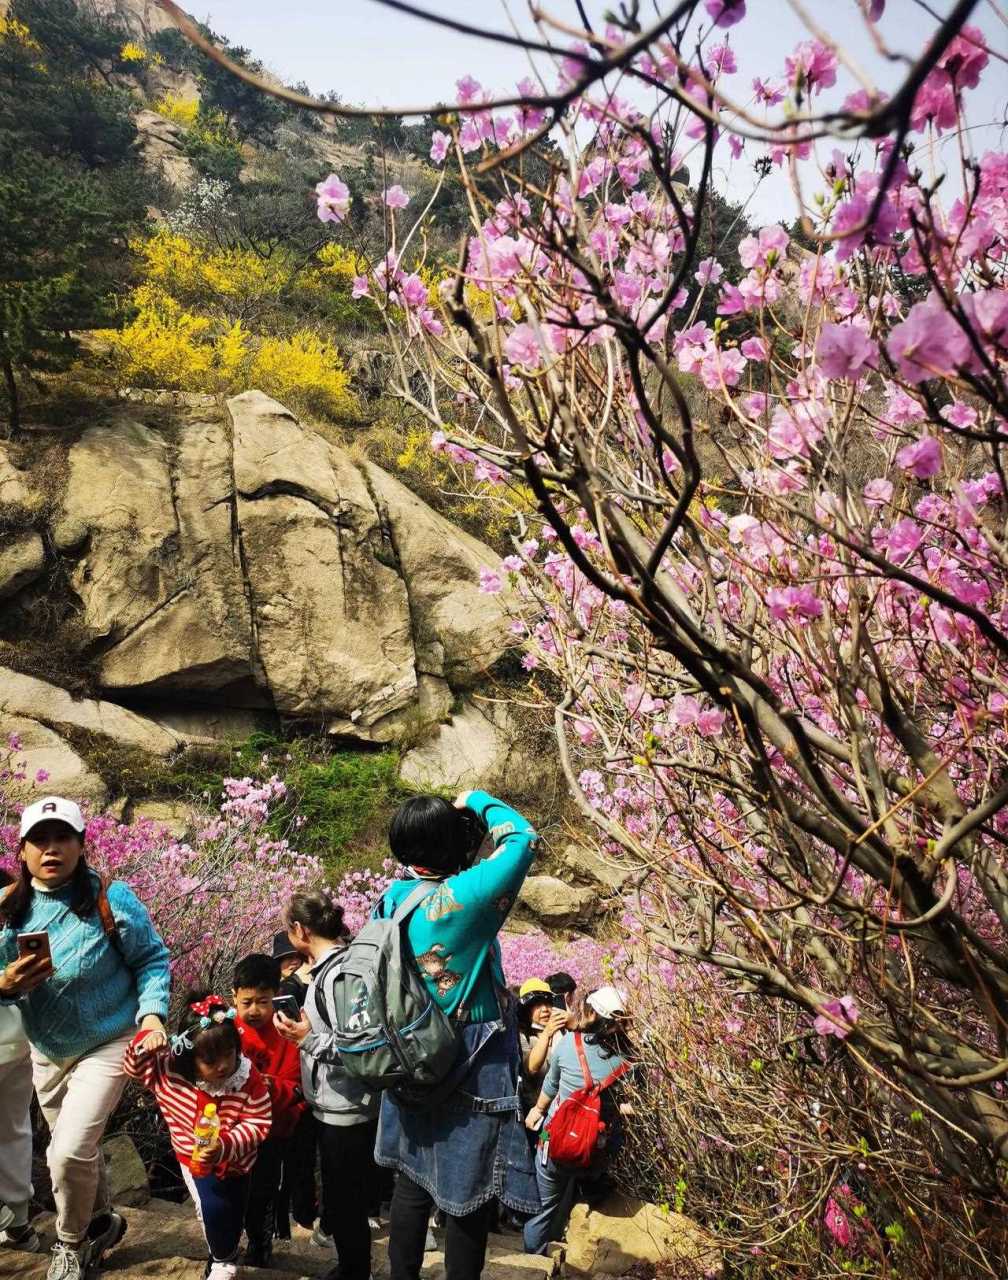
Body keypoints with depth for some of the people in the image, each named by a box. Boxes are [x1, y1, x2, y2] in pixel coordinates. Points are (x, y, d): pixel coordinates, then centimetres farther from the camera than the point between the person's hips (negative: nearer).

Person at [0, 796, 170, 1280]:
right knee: (78, 1151, 21)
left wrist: (152, 1015, -25)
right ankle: (101, 1221, 50)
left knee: (69, 1153, -12)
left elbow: (152, 959, -12)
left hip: (106, 1046, -5)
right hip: (45, 1052, 5)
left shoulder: (111, 898, -20)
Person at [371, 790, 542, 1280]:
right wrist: (477, 799, -1)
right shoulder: (462, 897, -27)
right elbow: (521, 837, -19)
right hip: (470, 1070, -7)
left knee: (413, 1179, 21)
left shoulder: (392, 897, -7)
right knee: (470, 1189, 9)